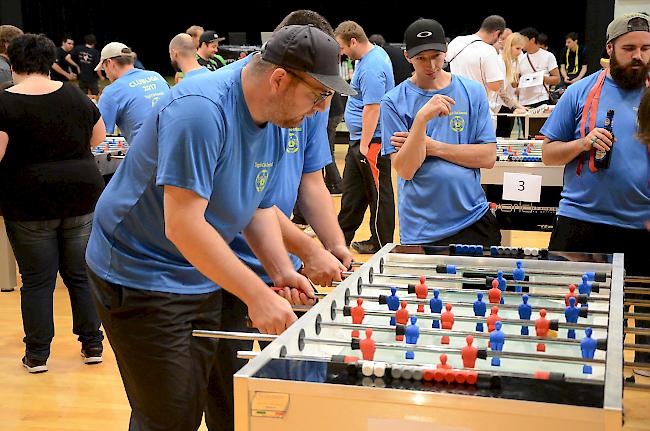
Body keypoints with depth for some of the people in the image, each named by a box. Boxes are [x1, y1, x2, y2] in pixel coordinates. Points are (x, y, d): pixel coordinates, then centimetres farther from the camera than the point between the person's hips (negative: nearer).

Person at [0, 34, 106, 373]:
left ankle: (37, 354, 12)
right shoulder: (74, 96, 2)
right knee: (81, 274, 12)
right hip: (81, 195, 3)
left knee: (37, 279, 6)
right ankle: (92, 345, 18)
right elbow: (98, 137, 14)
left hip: (29, 204, -3)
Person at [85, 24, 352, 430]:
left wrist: (283, 271, -7)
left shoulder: (276, 124, 1)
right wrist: (258, 294, -29)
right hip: (141, 279, -8)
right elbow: (182, 225, -31)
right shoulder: (201, 109, -28)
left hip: (204, 280, 9)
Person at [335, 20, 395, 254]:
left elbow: (372, 108, -25)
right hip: (359, 139, 11)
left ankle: (381, 244, 10)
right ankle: (342, 236, 27)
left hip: (371, 141, -11)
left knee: (378, 193, 0)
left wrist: (364, 145, -23)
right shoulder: (375, 54, 12)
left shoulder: (371, 68, -22)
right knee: (351, 190, 17)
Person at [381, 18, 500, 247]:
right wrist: (422, 118, -25)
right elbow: (405, 171, -14)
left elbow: (488, 157, -4)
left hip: (474, 219, 2)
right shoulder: (394, 101, -5)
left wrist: (432, 146, -12)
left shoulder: (472, 92, 2)